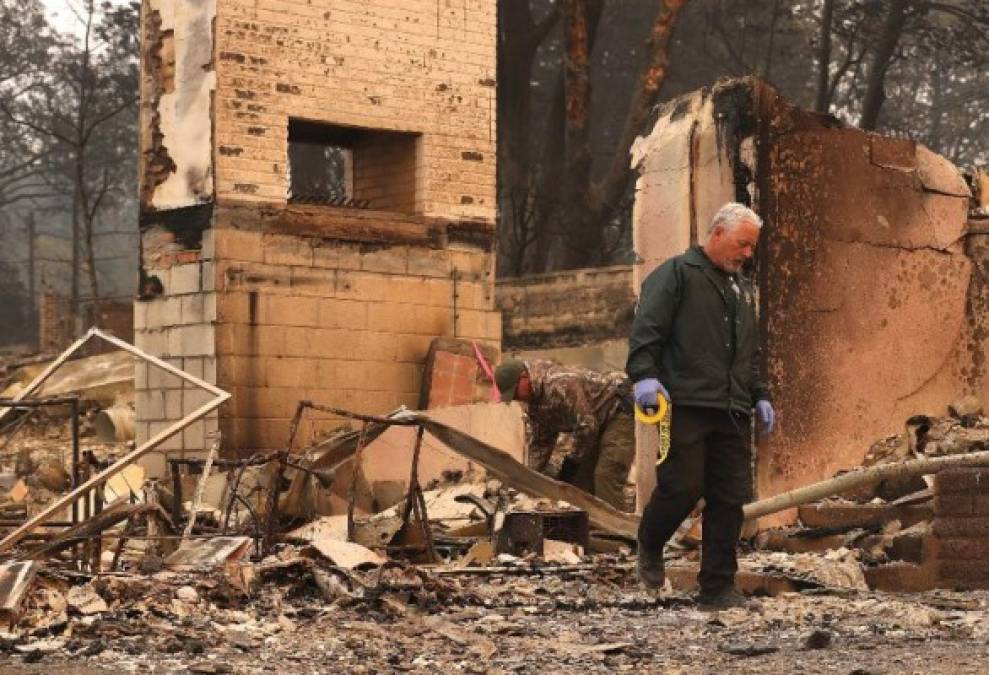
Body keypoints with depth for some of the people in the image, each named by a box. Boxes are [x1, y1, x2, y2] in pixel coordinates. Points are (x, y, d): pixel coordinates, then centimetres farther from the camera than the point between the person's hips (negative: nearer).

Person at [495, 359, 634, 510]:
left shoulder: (560, 383, -29)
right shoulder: (532, 399, 2)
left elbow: (587, 425, -28)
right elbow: (540, 442, 10)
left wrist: (572, 461, -16)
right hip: (600, 422, 10)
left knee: (605, 476, -20)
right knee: (580, 477, 5)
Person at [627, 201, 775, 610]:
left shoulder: (741, 288, 25)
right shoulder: (677, 274, 1)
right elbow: (646, 329, -10)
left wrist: (760, 396, 23)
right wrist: (644, 375, -23)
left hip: (732, 411, 7)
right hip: (686, 406, -7)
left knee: (730, 498, 2)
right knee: (682, 487, -8)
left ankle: (718, 587, 9)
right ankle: (650, 546, 22)